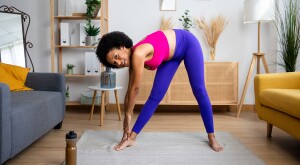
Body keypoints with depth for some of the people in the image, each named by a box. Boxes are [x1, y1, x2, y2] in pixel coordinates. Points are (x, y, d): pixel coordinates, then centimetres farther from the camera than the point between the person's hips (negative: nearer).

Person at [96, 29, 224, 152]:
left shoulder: (138, 54, -36)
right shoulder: (133, 60, -13)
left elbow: (135, 89, -27)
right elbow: (130, 90, -8)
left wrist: (128, 115, -14)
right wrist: (127, 122, -3)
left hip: (187, 42, -6)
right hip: (172, 56, 6)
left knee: (199, 90, -7)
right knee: (155, 96, -1)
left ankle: (211, 137, 6)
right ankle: (132, 137, 0)